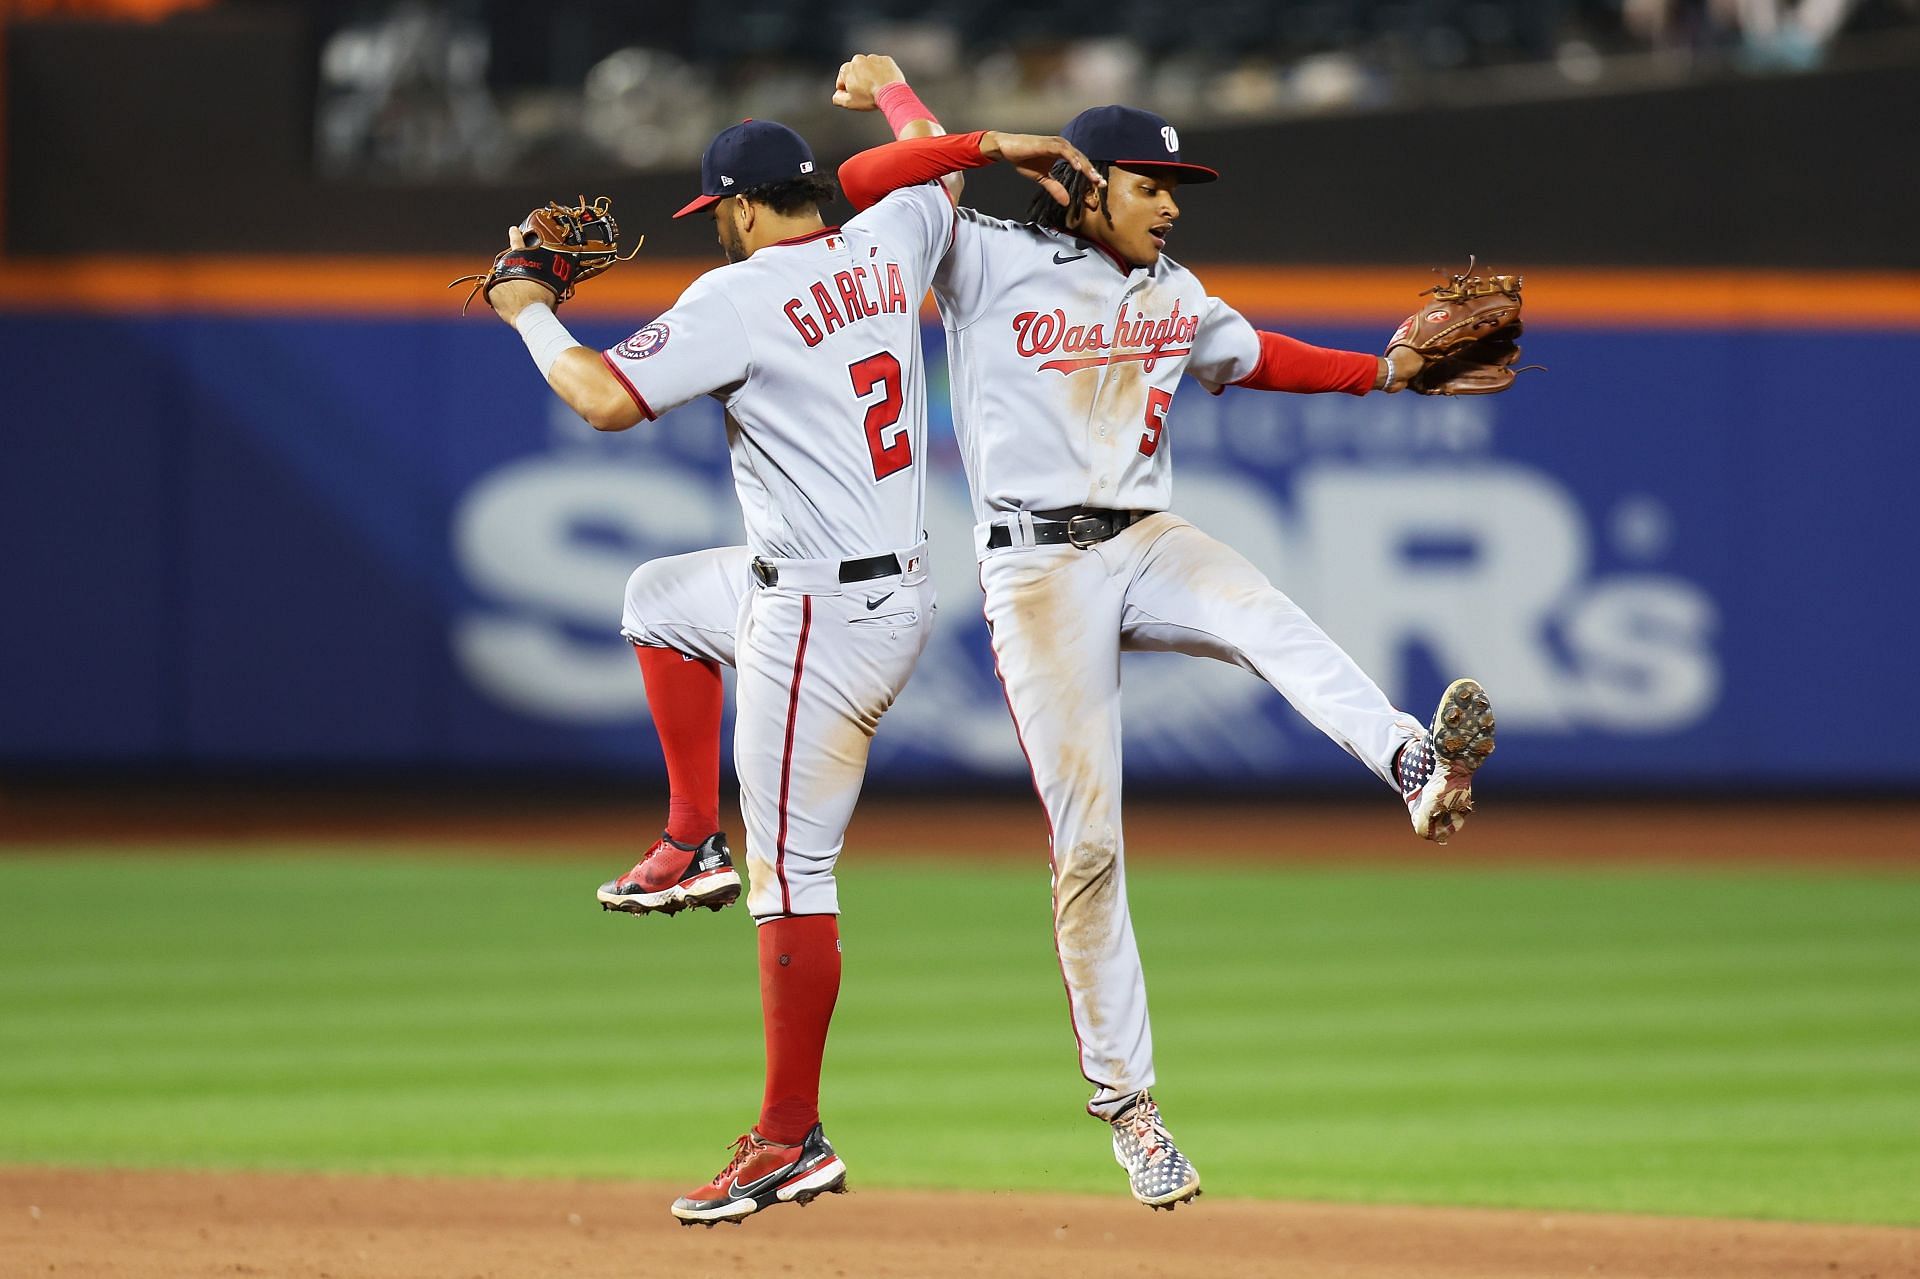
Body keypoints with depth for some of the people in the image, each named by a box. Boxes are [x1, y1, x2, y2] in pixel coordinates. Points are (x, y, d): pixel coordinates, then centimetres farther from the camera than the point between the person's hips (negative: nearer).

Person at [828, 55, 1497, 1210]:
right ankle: (1125, 1098, 3)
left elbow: (1262, 358, 29)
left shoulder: (1176, 297, 15)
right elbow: (853, 191, -10)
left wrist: (1388, 371, 17)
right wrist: (979, 143, -15)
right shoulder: (988, 263, -1)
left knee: (1267, 617, -32)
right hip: (1038, 568, -4)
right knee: (1088, 844, -6)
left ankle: (1418, 769, -56)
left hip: (1149, 545, 4)